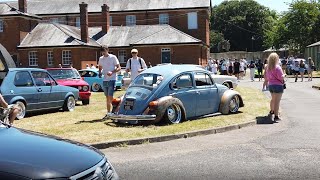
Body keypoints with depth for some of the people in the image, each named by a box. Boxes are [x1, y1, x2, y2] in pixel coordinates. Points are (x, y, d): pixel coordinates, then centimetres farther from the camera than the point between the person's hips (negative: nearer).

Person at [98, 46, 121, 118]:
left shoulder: (113, 57, -5)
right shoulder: (101, 59, 12)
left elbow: (119, 68, -6)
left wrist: (112, 72, -21)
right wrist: (100, 73, 3)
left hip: (112, 79, -6)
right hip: (104, 80, 6)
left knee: (110, 97, -13)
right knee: (107, 97, 11)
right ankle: (108, 113, 17)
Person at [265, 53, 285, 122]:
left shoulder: (268, 68, 5)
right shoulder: (277, 67, -17)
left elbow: (267, 77, 12)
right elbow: (281, 77, -18)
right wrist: (284, 75, 1)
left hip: (270, 85, 8)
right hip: (278, 85, -8)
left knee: (273, 99, 27)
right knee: (277, 101, -6)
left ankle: (271, 111, 45)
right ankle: (276, 116, -7)